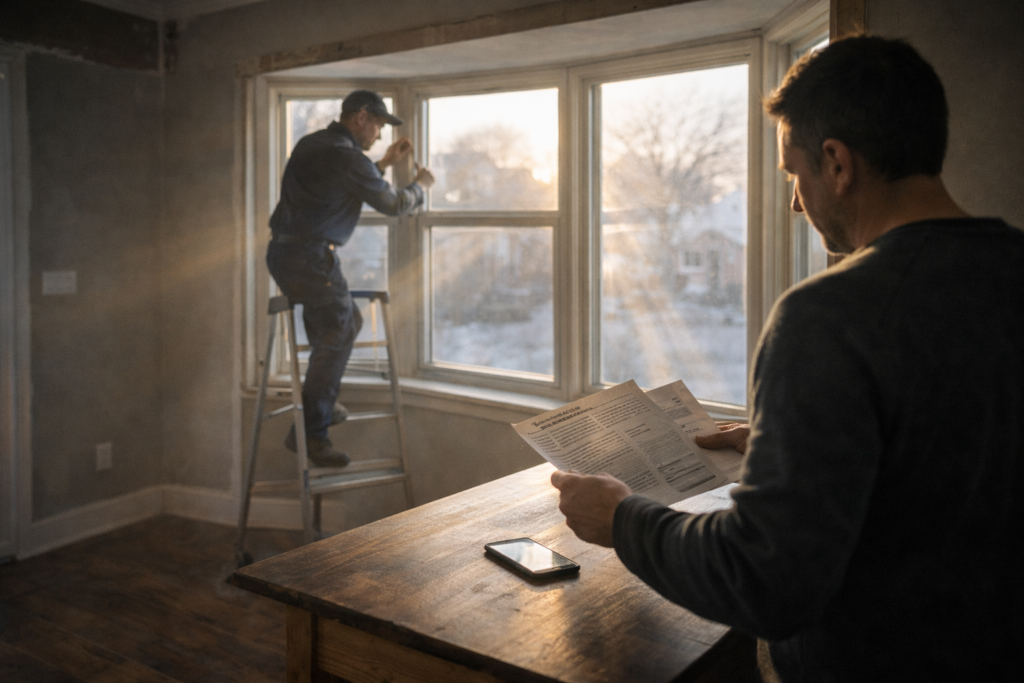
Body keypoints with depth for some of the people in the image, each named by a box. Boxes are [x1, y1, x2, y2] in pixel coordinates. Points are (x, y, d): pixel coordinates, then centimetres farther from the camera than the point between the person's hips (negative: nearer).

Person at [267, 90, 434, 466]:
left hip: (281, 252, 10)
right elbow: (393, 204, -2)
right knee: (334, 340, -2)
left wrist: (385, 162, 30)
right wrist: (419, 185, 17)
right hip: (310, 259, -10)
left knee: (348, 322, 22)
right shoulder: (346, 157, -13)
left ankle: (322, 403, 30)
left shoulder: (311, 143, 15)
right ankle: (309, 434, 1)